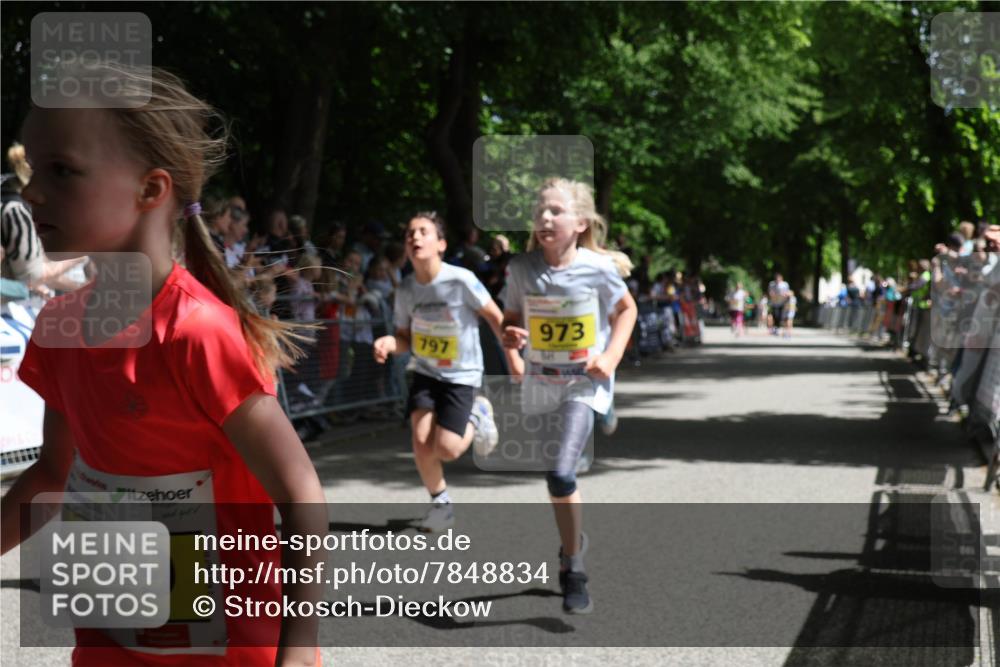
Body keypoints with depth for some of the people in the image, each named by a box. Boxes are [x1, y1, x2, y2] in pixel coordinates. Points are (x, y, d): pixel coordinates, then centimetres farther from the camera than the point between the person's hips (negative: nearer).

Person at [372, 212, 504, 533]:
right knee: (421, 439, -14)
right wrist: (389, 344, -19)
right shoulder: (406, 289, -7)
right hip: (425, 373, 3)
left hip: (461, 375, -3)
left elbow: (495, 317, -7)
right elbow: (405, 338, 4)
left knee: (446, 449, -12)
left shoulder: (461, 280, -20)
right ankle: (440, 503, 11)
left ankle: (477, 416, 21)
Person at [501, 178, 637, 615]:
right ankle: (574, 541, 43)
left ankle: (573, 572, -6)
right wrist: (510, 338, -13)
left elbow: (626, 309, 5)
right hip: (538, 382, 4)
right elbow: (511, 317, 9)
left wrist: (611, 357, -6)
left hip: (585, 384, -4)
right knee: (553, 478, 15)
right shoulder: (521, 268, -5)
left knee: (561, 474, -20)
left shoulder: (597, 268, -12)